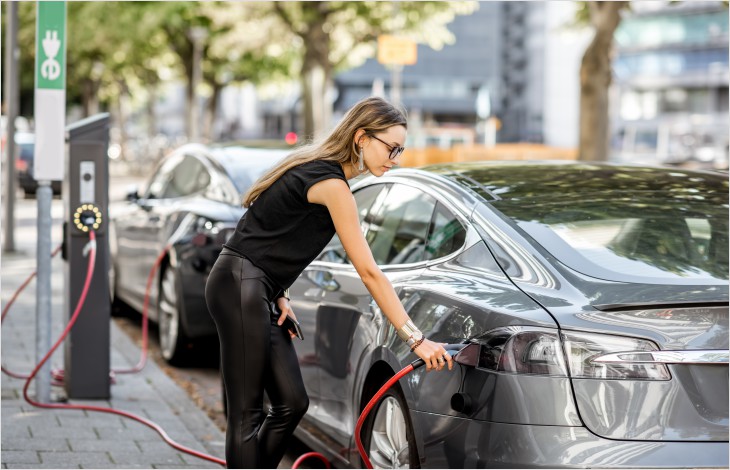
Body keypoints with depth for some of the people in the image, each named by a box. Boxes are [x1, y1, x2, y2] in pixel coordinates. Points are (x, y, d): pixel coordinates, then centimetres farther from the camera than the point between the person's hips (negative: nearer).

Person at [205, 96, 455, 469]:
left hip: (258, 290, 9)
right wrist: (415, 339, -16)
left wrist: (279, 295, 6)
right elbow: (369, 273, -18)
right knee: (247, 414, -6)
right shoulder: (332, 185, -17)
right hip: (240, 288, -9)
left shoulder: (317, 168, 11)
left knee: (292, 403, 8)